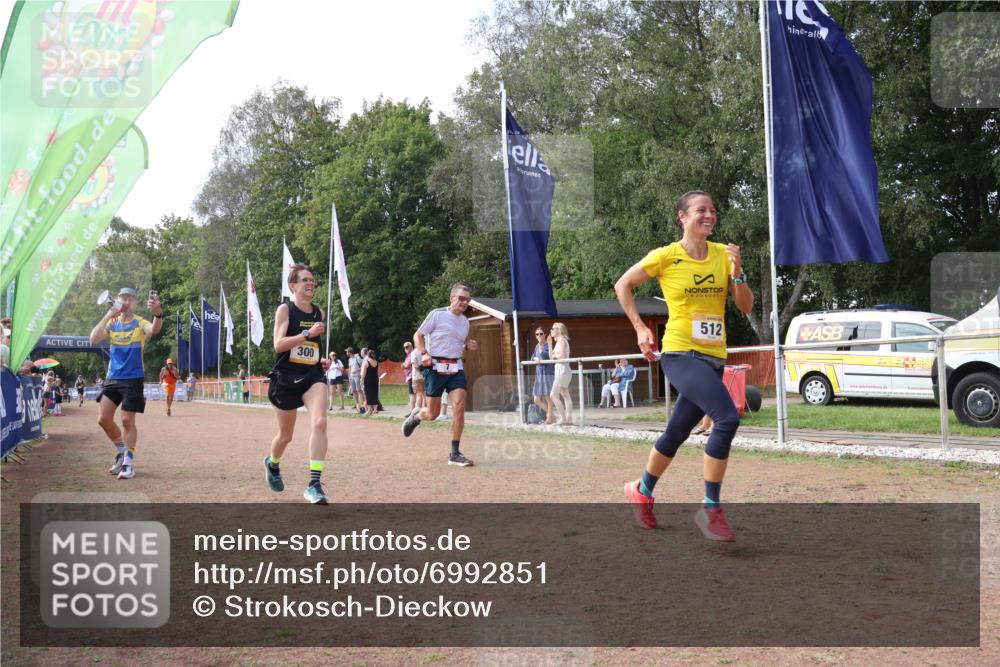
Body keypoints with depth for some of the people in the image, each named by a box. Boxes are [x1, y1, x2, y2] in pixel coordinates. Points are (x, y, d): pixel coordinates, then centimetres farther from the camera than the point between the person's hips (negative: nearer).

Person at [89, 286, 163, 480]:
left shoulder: (140, 323, -7)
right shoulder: (111, 323, 6)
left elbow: (154, 329, -32)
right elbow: (93, 339, -10)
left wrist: (158, 313, -55)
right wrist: (108, 315, -20)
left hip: (133, 379, -4)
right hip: (113, 378, 5)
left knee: (127, 420, -5)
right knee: (104, 419, 3)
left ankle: (128, 462, 6)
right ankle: (122, 452, 23)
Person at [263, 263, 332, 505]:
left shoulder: (319, 313, 10)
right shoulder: (285, 309, -5)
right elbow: (278, 345, -17)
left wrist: (322, 360, 9)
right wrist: (307, 334, -26)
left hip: (313, 376, 3)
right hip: (286, 377, -3)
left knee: (319, 423, -23)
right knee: (286, 435, 12)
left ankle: (314, 484, -22)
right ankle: (272, 464, 47)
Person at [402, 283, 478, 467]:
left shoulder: (465, 321, 12)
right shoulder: (437, 314, -6)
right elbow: (418, 335, -1)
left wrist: (468, 346, 4)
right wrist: (423, 354, -17)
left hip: (456, 367, 5)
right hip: (436, 367, -5)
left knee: (459, 405, -13)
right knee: (432, 413, 0)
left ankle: (455, 453, -6)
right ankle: (416, 416, 39)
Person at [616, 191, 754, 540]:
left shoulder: (723, 254, 6)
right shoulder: (666, 256, -6)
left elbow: (746, 306, 4)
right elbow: (622, 285, 5)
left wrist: (737, 273, -12)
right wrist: (640, 328, 0)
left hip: (713, 358, 6)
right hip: (680, 354, -6)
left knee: (677, 433, 15)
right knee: (727, 418, -25)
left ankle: (641, 490, 40)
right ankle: (711, 508, -14)